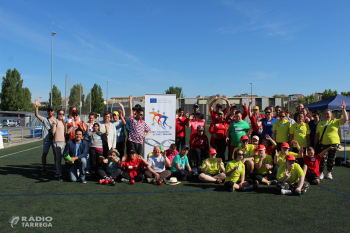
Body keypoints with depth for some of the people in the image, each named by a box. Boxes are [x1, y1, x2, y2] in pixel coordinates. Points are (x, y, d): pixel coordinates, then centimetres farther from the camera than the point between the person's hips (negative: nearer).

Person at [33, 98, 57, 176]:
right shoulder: (44, 119, 1)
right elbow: (37, 115, -15)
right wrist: (36, 107, -27)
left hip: (55, 138, 2)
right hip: (47, 139, -2)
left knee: (56, 153, 6)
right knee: (44, 154, 4)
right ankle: (44, 169, 14)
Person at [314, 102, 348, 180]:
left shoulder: (336, 121, 7)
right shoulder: (320, 123, 10)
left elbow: (345, 119, -10)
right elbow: (317, 135, 11)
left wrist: (343, 109, -13)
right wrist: (315, 145, 8)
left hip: (334, 143, 0)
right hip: (323, 144, 0)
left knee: (331, 159, 7)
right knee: (323, 159, -5)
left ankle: (329, 173, 23)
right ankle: (321, 173, 9)